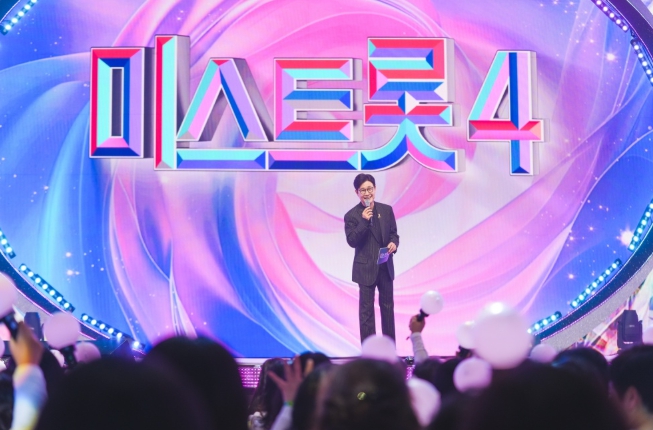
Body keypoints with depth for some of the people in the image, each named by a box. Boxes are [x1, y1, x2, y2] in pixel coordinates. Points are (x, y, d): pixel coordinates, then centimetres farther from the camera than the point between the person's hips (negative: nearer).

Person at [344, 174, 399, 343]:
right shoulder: (352, 215, -8)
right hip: (366, 268, -4)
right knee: (366, 309, 1)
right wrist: (364, 221, -24)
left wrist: (394, 244, -13)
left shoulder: (386, 210, 4)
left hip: (385, 266, 4)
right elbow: (352, 241, -15)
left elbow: (393, 234, 9)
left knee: (388, 306, 13)